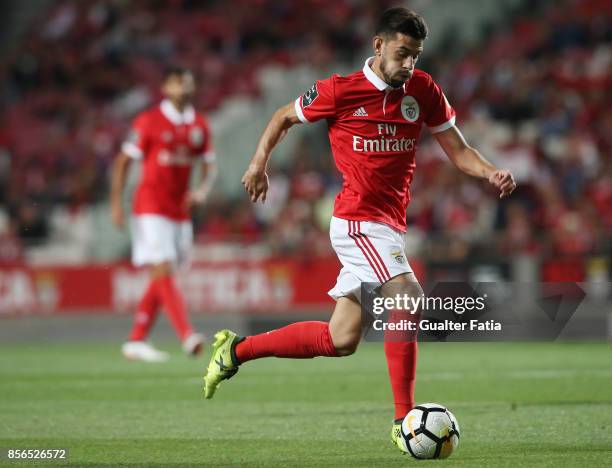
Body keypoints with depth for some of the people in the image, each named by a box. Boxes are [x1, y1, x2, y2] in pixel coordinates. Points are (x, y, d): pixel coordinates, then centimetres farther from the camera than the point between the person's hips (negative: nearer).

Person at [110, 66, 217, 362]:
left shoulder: (199, 126, 9)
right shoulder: (149, 121, -6)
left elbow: (209, 166, 16)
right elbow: (123, 161, -2)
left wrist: (203, 189, -5)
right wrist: (116, 203, -8)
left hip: (180, 211, 6)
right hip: (151, 209, -6)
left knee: (160, 280, 7)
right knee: (163, 273, -15)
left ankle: (136, 341, 15)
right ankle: (187, 336, -24)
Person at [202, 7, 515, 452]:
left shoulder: (423, 90, 6)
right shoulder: (340, 91, -6)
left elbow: (457, 149, 7)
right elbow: (283, 117, 10)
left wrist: (490, 172, -12)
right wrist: (260, 162, 0)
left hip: (389, 224, 7)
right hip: (359, 219, -7)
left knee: (341, 340, 10)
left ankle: (236, 349, 25)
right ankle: (405, 421, -17)